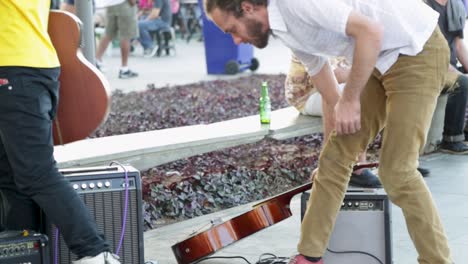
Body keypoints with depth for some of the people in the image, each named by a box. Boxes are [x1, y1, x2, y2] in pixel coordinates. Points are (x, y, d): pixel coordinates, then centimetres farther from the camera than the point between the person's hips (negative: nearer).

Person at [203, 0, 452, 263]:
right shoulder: (284, 26, 7)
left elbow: (371, 32, -27)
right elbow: (319, 69, 20)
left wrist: (350, 100, -17)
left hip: (419, 52, -9)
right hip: (382, 59, 9)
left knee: (397, 171, -11)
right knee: (336, 154, 7)